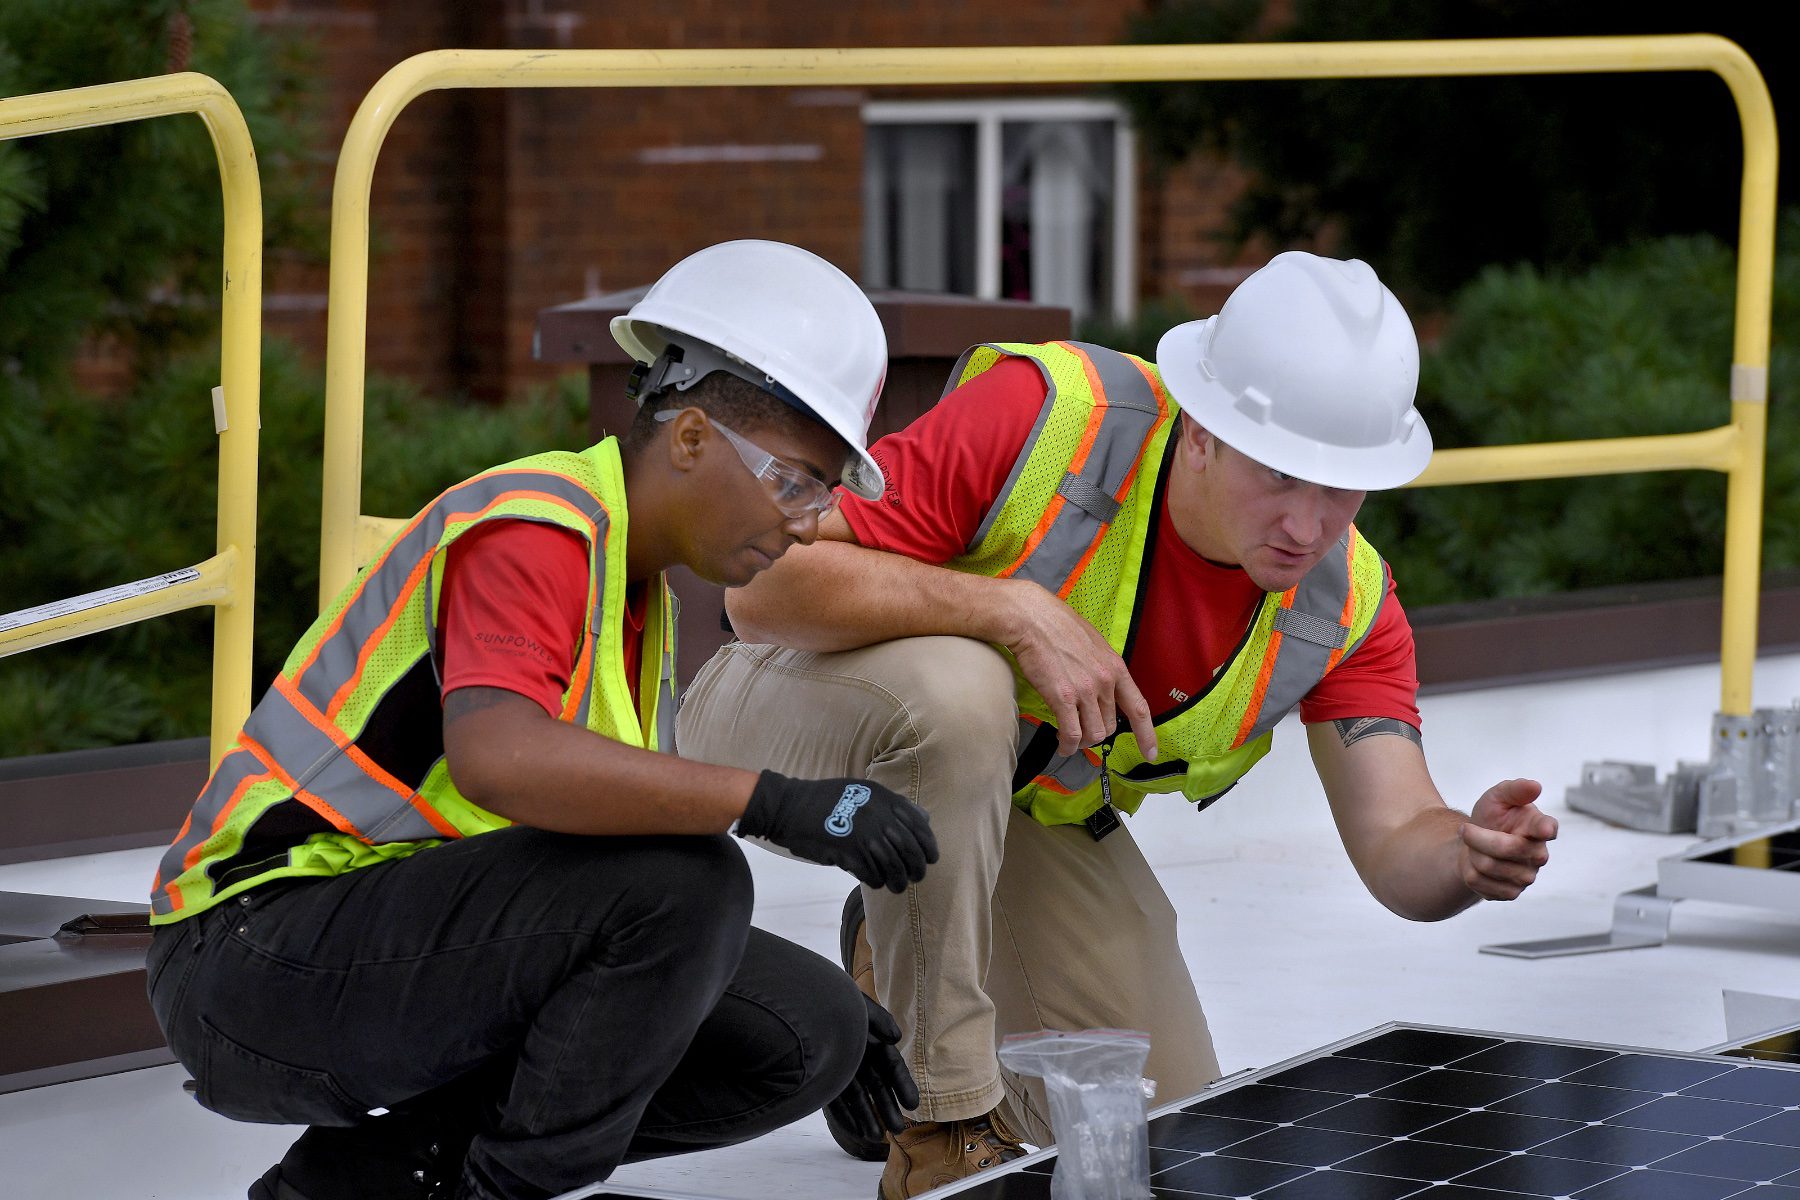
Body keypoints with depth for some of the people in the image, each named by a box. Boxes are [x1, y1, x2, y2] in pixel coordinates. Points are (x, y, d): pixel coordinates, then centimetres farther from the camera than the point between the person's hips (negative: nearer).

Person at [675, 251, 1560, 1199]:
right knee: (955, 692, -41)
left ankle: (897, 968, 26)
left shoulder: (1346, 599, -17)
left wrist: (1470, 856, -46)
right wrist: (1016, 609, -44)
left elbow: (1395, 843, -22)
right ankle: (941, 1121, -23)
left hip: (1032, 801, 5)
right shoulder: (1042, 419, -34)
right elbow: (763, 588, -36)